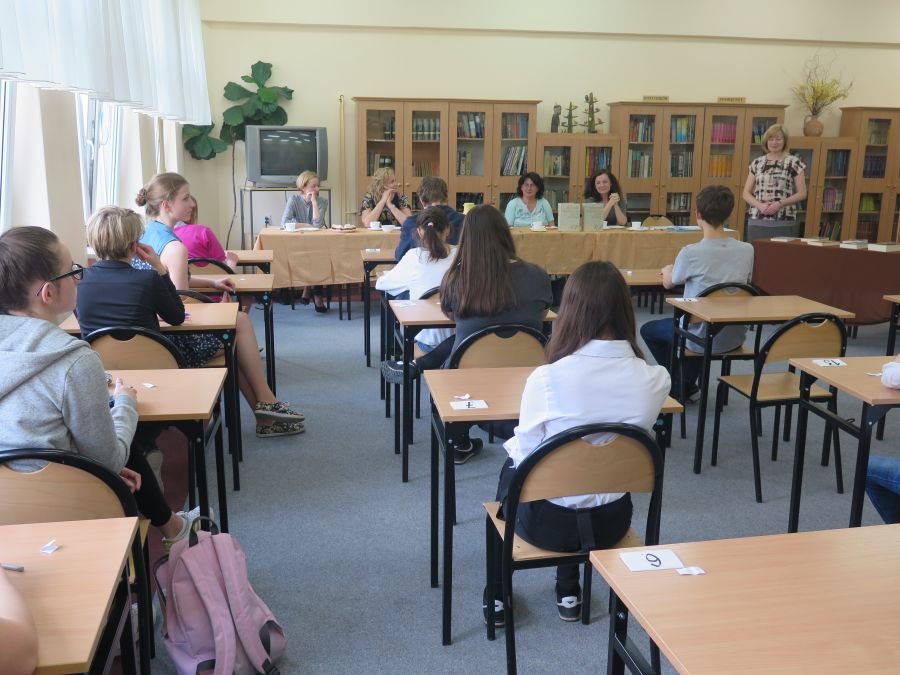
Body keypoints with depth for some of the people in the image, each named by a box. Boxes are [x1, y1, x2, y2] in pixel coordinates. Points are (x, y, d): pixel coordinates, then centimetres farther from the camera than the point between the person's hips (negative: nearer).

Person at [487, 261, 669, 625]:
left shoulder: (546, 378, -26)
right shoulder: (656, 379, -15)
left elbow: (525, 457, -11)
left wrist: (515, 449, 11)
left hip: (549, 522, -3)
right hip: (612, 520, 3)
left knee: (511, 468, 30)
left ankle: (498, 594, 40)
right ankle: (569, 594, 42)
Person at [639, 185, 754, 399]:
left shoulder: (691, 253, -20)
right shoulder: (747, 250, -6)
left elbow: (669, 283, -1)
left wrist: (667, 270, 24)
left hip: (703, 338, -5)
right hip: (735, 337, 5)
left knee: (648, 329, 21)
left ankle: (682, 386, 22)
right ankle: (688, 383, 39)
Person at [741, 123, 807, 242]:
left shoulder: (794, 162, 4)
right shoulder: (757, 163, 11)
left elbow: (802, 194, 2)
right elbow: (746, 193, 10)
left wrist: (780, 203, -12)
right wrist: (759, 205, -9)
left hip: (784, 223, -2)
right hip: (757, 221, 2)